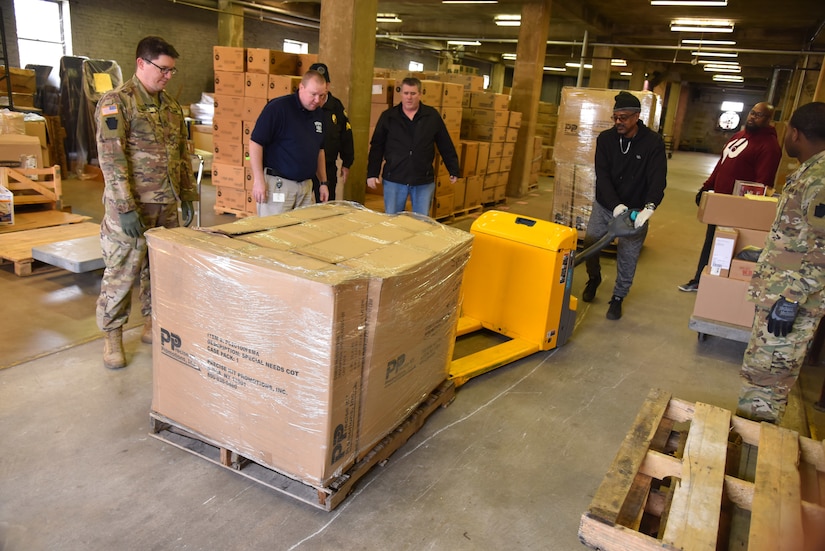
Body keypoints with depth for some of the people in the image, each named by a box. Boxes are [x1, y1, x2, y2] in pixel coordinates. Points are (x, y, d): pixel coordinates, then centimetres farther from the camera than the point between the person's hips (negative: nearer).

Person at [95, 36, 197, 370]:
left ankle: (152, 324, 29)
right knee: (122, 271, 2)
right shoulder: (116, 102, -8)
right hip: (132, 205, -6)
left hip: (167, 205, 6)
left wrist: (188, 195, 14)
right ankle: (112, 336, 17)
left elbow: (183, 155, 18)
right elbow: (111, 158, -15)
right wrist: (126, 207, -20)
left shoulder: (171, 106, 13)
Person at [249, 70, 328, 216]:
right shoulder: (278, 107, -11)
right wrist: (258, 180, -17)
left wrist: (323, 182, 17)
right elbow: (255, 142, -12)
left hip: (306, 186, 7)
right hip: (278, 183, -6)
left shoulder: (318, 114, 11)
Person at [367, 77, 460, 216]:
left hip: (424, 181, 0)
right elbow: (377, 147, 4)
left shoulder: (432, 116, 2)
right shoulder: (388, 116, 1)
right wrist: (372, 173, -2)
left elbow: (445, 145, 7)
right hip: (393, 179, 0)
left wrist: (454, 170, 8)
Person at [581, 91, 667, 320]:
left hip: (636, 209, -2)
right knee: (590, 242, 7)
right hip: (605, 205, 2)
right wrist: (616, 205, -31)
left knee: (628, 257, 2)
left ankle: (618, 298, 21)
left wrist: (649, 207, -41)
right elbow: (602, 175, -16)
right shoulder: (605, 138, -9)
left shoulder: (653, 142, -15)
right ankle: (594, 278, 37)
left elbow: (658, 179, -22)